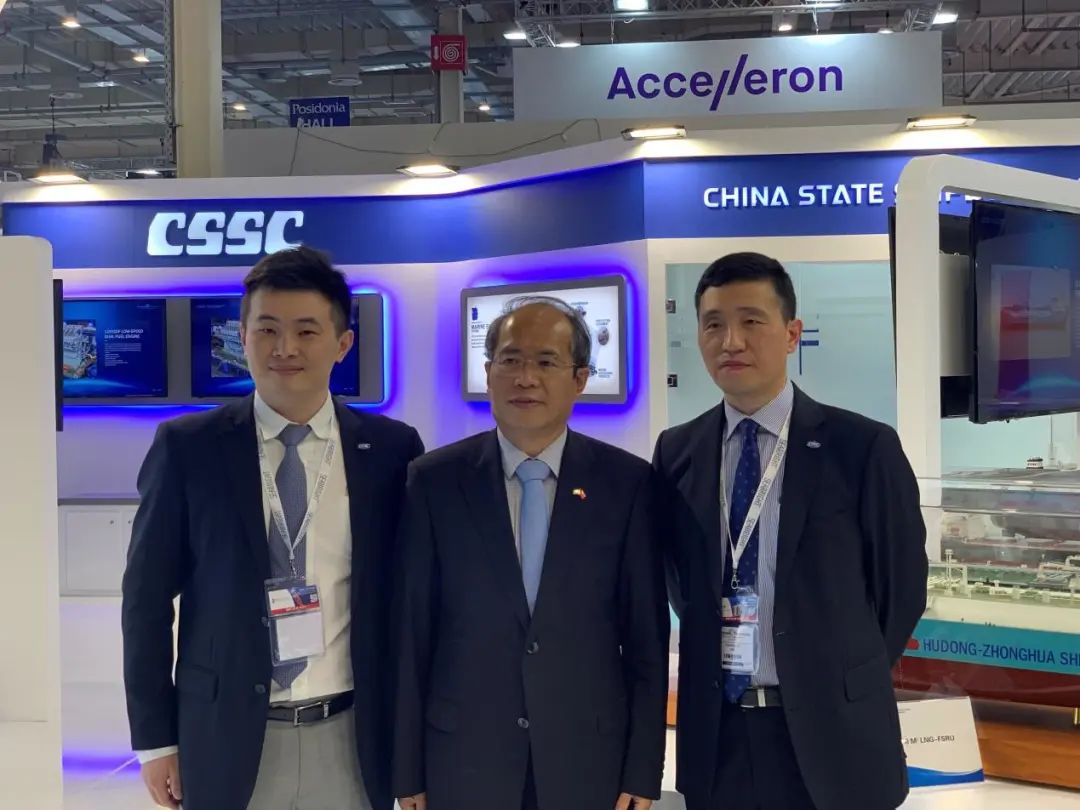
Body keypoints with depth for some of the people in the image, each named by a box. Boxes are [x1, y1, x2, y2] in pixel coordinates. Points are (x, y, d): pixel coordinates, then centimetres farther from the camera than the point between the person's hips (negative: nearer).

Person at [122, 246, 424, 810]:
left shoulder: (391, 449, 0)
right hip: (227, 738, 0)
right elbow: (148, 597, 1)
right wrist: (155, 738, 0)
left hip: (351, 738, 1)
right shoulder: (186, 447, -2)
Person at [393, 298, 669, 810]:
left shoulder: (627, 482, -2)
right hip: (463, 758, 0)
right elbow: (410, 633, -1)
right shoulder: (434, 480, -2)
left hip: (590, 758, 0)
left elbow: (647, 636, -1)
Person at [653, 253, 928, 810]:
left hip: (830, 732, -3)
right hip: (715, 732, 3)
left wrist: (841, 687, 5)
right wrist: (716, 666, 6)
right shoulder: (676, 453, 3)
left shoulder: (864, 447, -8)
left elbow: (901, 587, -1)